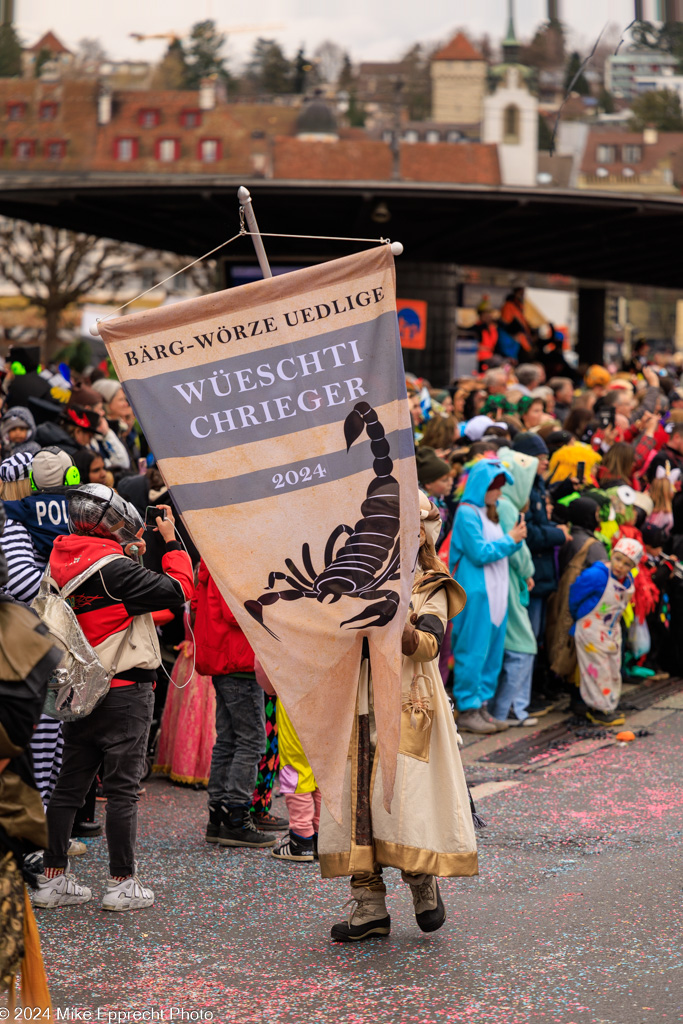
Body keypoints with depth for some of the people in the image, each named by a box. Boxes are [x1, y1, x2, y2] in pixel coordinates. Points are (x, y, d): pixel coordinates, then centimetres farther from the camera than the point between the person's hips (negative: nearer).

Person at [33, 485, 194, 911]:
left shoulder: (65, 562, 6)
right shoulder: (114, 570, -17)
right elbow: (179, 590, -15)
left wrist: (128, 552, 16)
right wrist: (172, 541, -4)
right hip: (124, 690, -7)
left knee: (70, 784, 12)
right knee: (123, 787, 0)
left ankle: (52, 877, 15)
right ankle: (123, 883, 5)